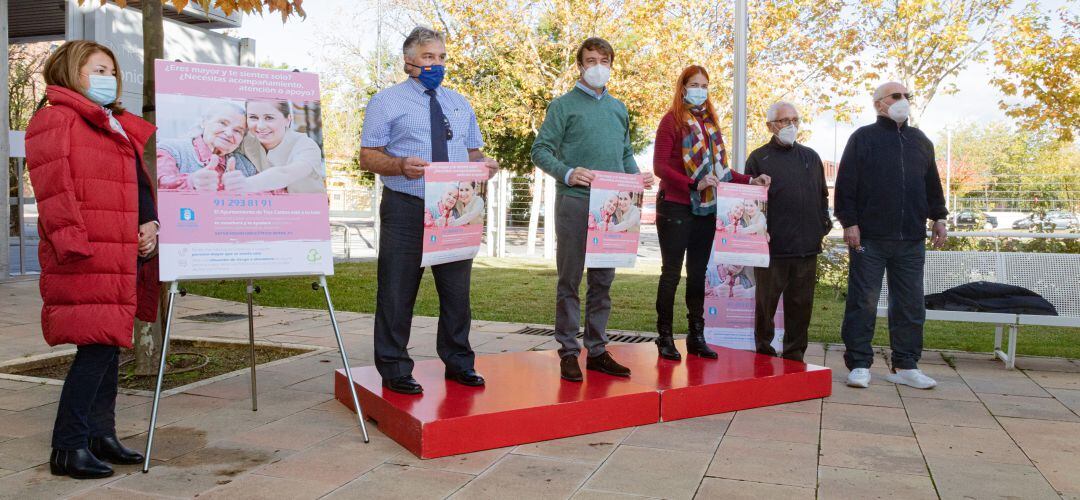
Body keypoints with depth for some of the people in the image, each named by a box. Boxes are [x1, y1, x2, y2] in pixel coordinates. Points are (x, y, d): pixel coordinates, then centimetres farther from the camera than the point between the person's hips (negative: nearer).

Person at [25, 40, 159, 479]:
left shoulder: (120, 128, 24)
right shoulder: (56, 120, -3)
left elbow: (138, 188, 26)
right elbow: (56, 189, -13)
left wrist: (150, 225, 9)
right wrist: (74, 243, -20)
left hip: (121, 256, 9)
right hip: (86, 260, -9)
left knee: (108, 344, 12)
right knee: (96, 347, -10)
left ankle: (101, 435, 22)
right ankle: (68, 447, -1)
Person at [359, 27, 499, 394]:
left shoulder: (460, 103, 17)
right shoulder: (387, 101, 1)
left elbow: (472, 151, 20)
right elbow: (368, 157, -4)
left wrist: (483, 164, -5)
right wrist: (400, 165, -24)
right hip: (406, 210, -4)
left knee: (457, 289, 10)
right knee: (397, 291, 0)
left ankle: (458, 363, 23)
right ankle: (394, 370, 12)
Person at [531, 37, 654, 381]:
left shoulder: (619, 109, 18)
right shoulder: (564, 105, 2)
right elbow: (541, 150, -4)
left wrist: (637, 175, 2)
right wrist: (567, 173, -21)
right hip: (575, 202, -5)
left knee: (603, 279, 9)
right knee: (569, 279, 0)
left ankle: (597, 350, 19)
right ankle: (568, 352, 9)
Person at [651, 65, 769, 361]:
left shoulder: (710, 122, 14)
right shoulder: (672, 120, -5)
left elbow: (718, 168, 14)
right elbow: (659, 167, -13)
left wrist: (749, 181, 2)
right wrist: (695, 184, -23)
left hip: (705, 209, 6)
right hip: (675, 208, -6)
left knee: (698, 273, 10)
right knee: (671, 272, 1)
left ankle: (696, 336, 19)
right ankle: (665, 337, 9)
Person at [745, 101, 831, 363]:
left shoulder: (811, 157, 16)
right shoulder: (759, 158, 2)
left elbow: (823, 194, 22)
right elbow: (748, 200, -1)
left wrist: (823, 223, 10)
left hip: (807, 247, 4)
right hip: (772, 246, -4)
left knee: (801, 306, 9)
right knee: (766, 303, 4)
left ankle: (795, 356, 19)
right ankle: (764, 354, 17)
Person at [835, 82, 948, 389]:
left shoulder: (920, 141, 18)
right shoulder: (863, 138, 2)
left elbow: (932, 184, 24)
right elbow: (845, 184, -4)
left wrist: (938, 217, 15)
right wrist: (849, 222, -11)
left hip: (911, 239, 5)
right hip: (869, 238, -5)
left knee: (910, 305, 6)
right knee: (863, 302, -2)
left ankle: (905, 366, 15)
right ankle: (859, 365, 7)